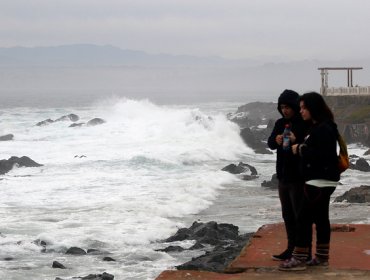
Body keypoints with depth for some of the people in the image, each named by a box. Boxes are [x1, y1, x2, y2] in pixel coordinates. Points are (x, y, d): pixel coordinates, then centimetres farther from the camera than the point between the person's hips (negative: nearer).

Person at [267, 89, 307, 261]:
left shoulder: (305, 124, -12)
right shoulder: (280, 124, 11)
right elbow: (270, 143, 8)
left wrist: (296, 141, -31)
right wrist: (276, 141, -14)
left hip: (298, 177, -8)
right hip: (283, 176, 8)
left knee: (301, 215, -4)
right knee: (287, 215, 15)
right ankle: (292, 249, 25)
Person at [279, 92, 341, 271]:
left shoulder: (324, 129, -17)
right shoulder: (317, 127, 15)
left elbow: (322, 154, -26)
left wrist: (300, 150, -16)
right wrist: (298, 145, 4)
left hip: (320, 181, -11)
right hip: (321, 180, 11)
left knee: (304, 218, -9)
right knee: (320, 217, 14)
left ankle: (299, 259, -6)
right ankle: (322, 257, 21)